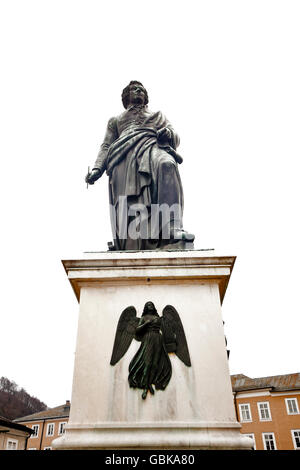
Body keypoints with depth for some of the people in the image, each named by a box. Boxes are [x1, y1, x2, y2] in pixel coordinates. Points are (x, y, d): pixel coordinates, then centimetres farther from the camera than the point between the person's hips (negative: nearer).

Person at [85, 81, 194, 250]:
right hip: (124, 157, 2)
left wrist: (168, 133, -1)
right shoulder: (115, 120, 38)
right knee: (125, 204, -24)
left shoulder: (157, 115, 38)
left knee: (167, 165, -38)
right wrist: (97, 168, 5)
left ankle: (173, 227, -52)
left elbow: (176, 139, 25)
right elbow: (106, 147, 25)